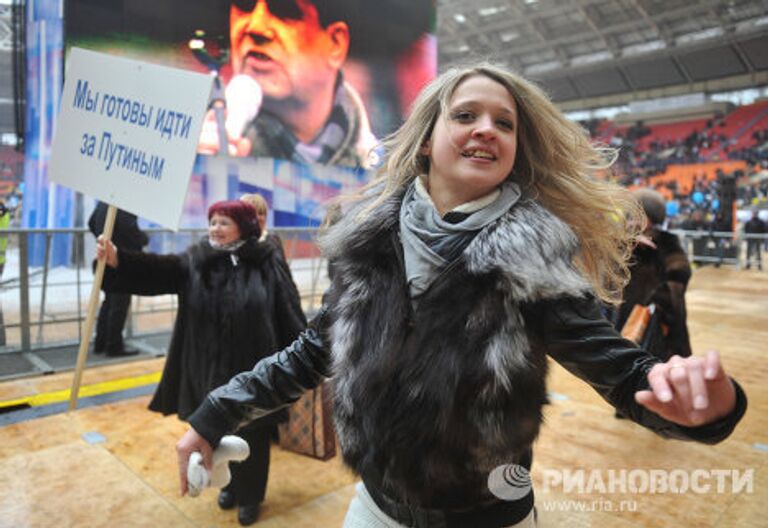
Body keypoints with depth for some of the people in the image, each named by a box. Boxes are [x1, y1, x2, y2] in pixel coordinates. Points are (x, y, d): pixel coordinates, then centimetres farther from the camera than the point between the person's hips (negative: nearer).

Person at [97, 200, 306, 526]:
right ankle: (231, 484, 46)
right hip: (211, 370, 3)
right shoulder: (195, 261, -1)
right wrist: (116, 258, -34)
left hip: (252, 369, -3)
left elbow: (289, 314, -7)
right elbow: (155, 269, -16)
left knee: (252, 435, 12)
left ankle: (250, 495, 36)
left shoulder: (266, 263, -9)